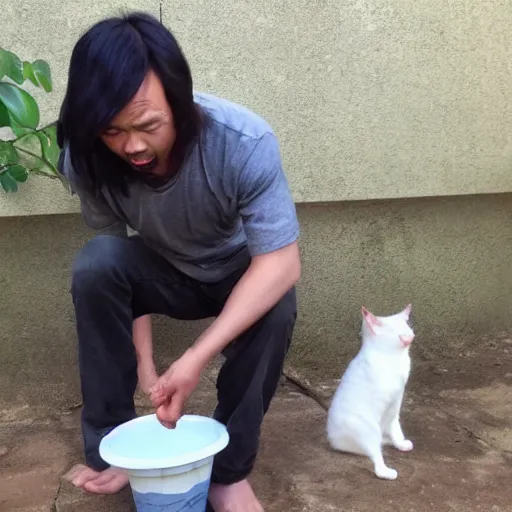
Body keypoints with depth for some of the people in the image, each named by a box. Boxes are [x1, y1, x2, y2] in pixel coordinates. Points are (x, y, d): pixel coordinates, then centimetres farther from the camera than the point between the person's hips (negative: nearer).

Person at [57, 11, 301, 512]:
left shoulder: (245, 143, -34)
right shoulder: (86, 159, -25)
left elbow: (282, 263, -34)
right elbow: (112, 270, -14)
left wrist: (196, 358, -41)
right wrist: (143, 362, -22)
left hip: (242, 274, -1)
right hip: (163, 270, 2)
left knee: (277, 308, -34)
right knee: (93, 264, -28)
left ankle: (229, 469, -13)